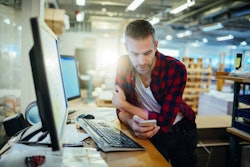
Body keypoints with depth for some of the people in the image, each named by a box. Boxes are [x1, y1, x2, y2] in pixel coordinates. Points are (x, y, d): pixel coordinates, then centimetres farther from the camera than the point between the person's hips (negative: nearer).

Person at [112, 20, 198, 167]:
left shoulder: (176, 69, -27)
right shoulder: (124, 65, -16)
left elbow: (165, 122, -28)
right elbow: (121, 109, -12)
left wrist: (124, 104, -25)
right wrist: (132, 122, -35)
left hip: (181, 133, -1)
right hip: (149, 134, 1)